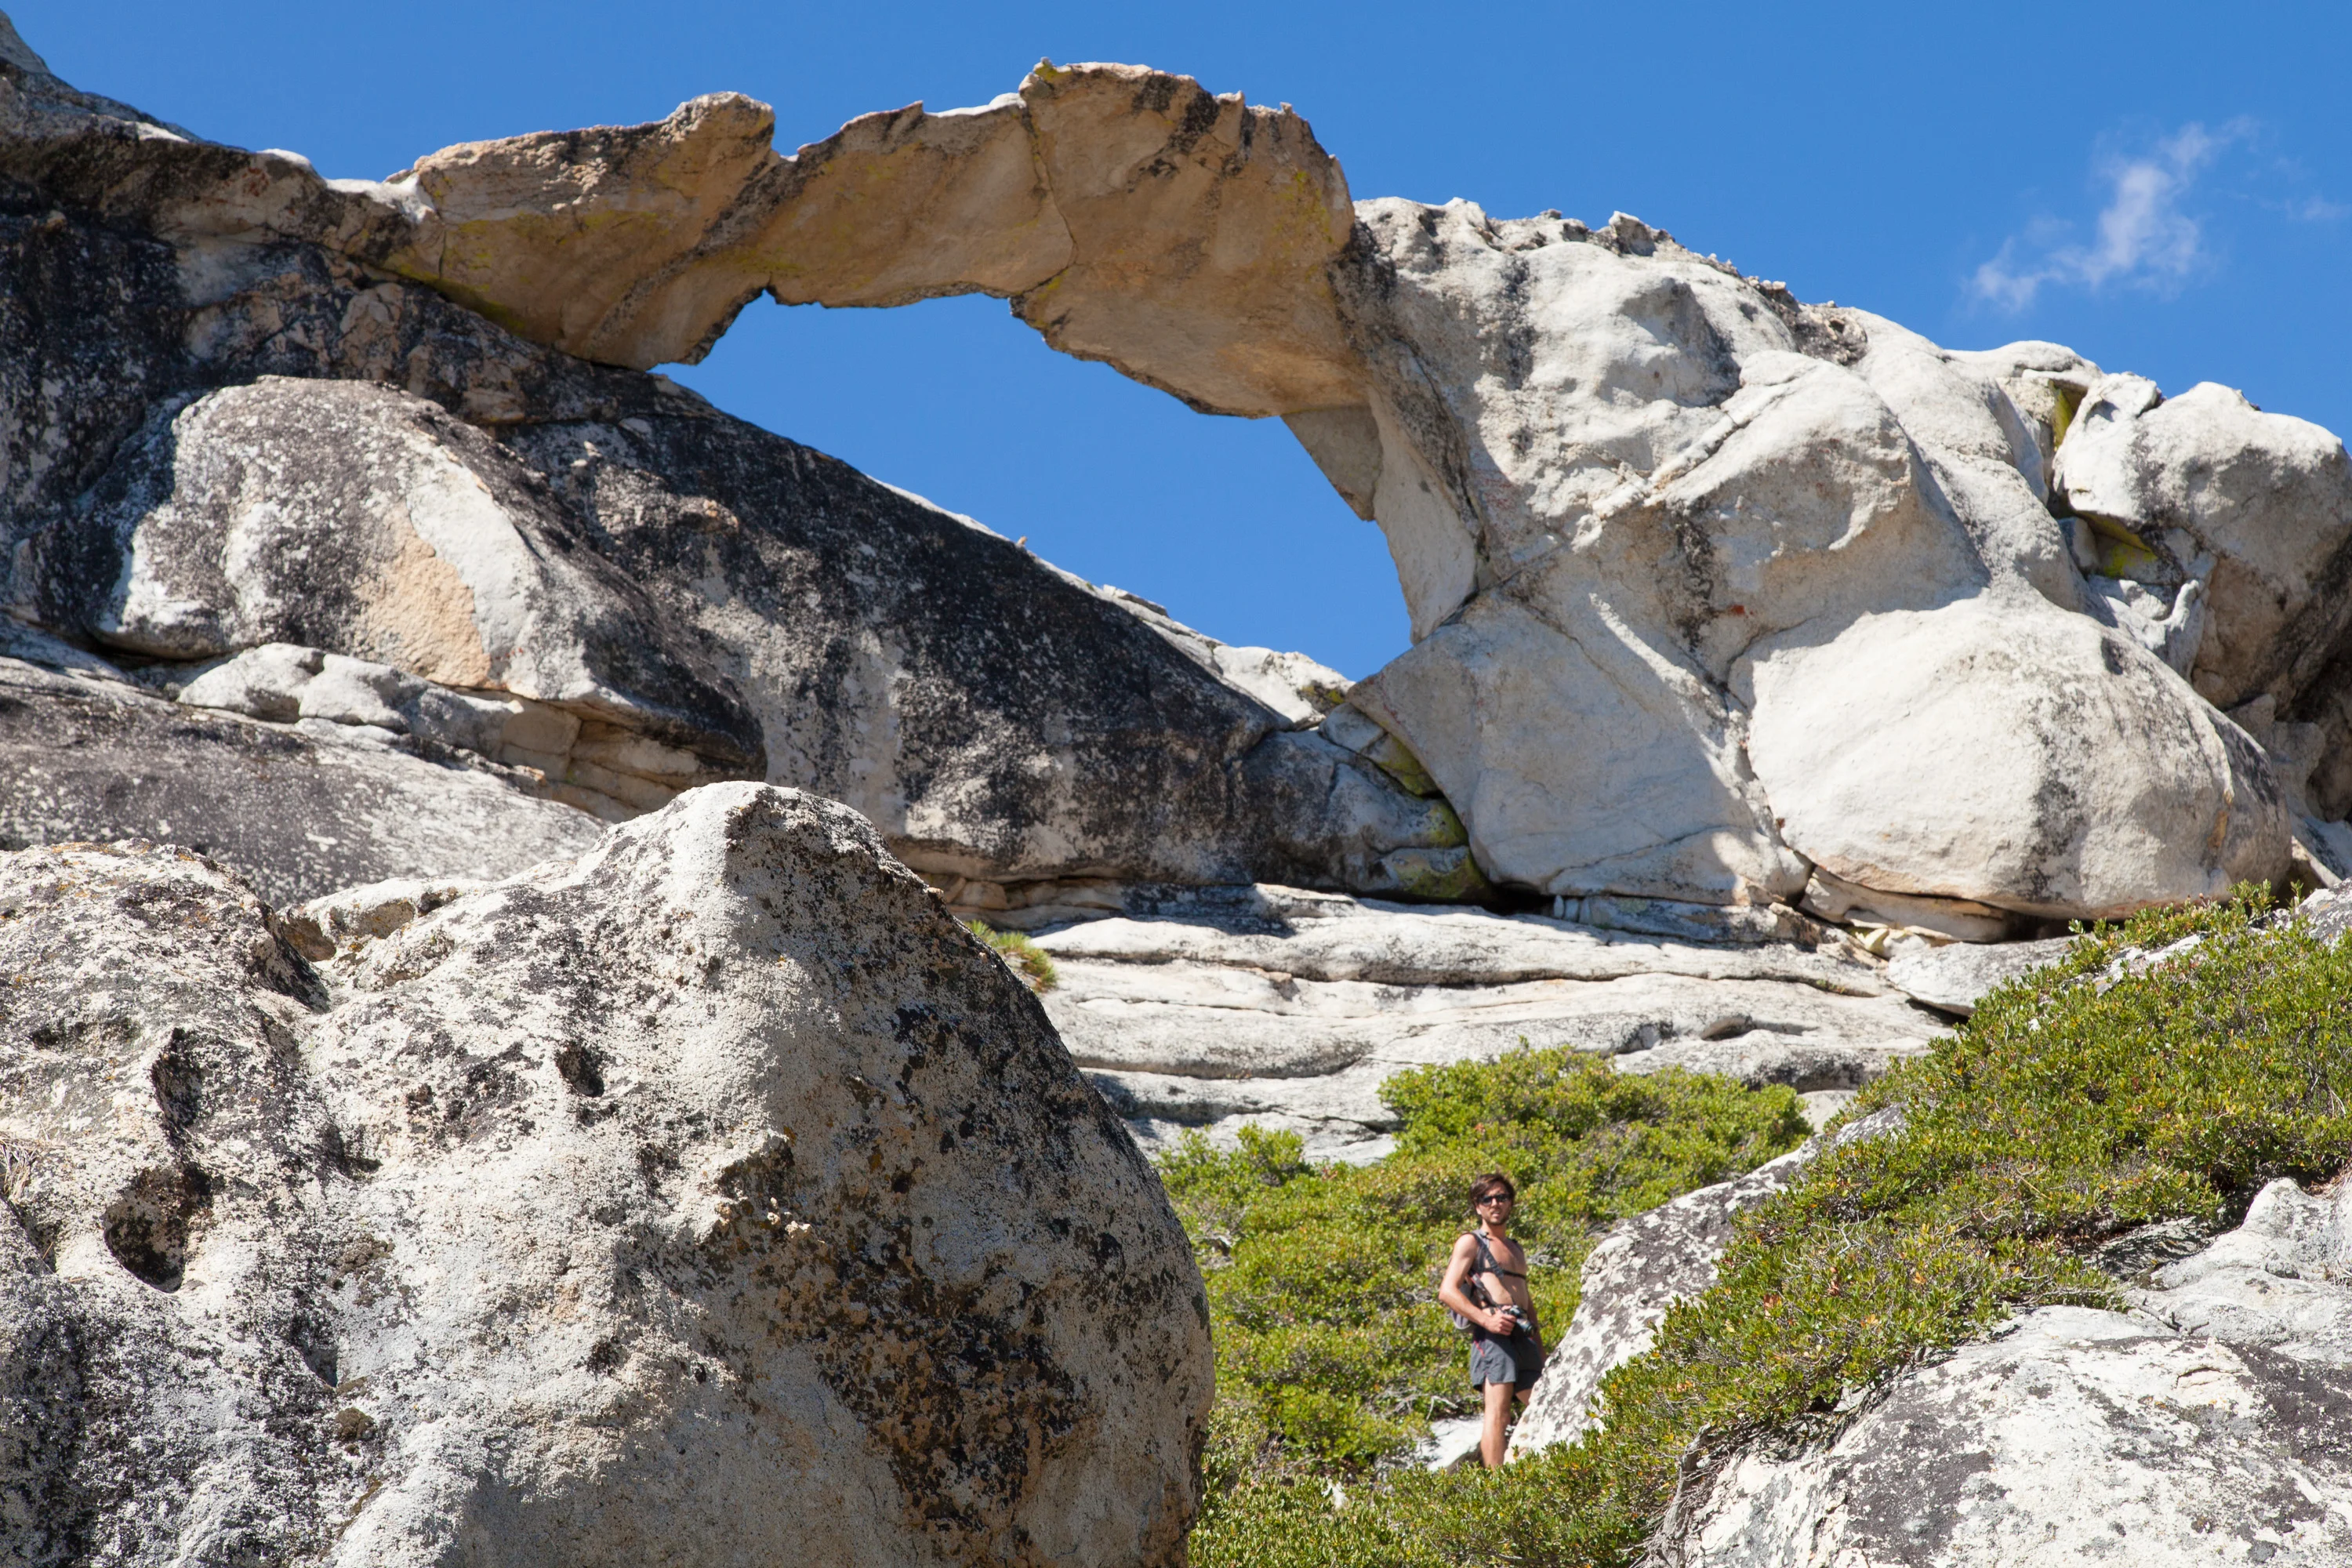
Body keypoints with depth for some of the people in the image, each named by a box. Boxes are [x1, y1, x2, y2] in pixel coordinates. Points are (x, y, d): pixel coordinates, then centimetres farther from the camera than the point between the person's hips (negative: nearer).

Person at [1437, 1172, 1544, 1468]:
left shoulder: (1517, 1250, 27)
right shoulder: (1471, 1243, 4)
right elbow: (1447, 1291, -8)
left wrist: (1540, 1351, 23)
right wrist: (1486, 1319, -19)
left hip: (1523, 1335, 7)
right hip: (1493, 1334, -7)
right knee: (1498, 1414, -15)